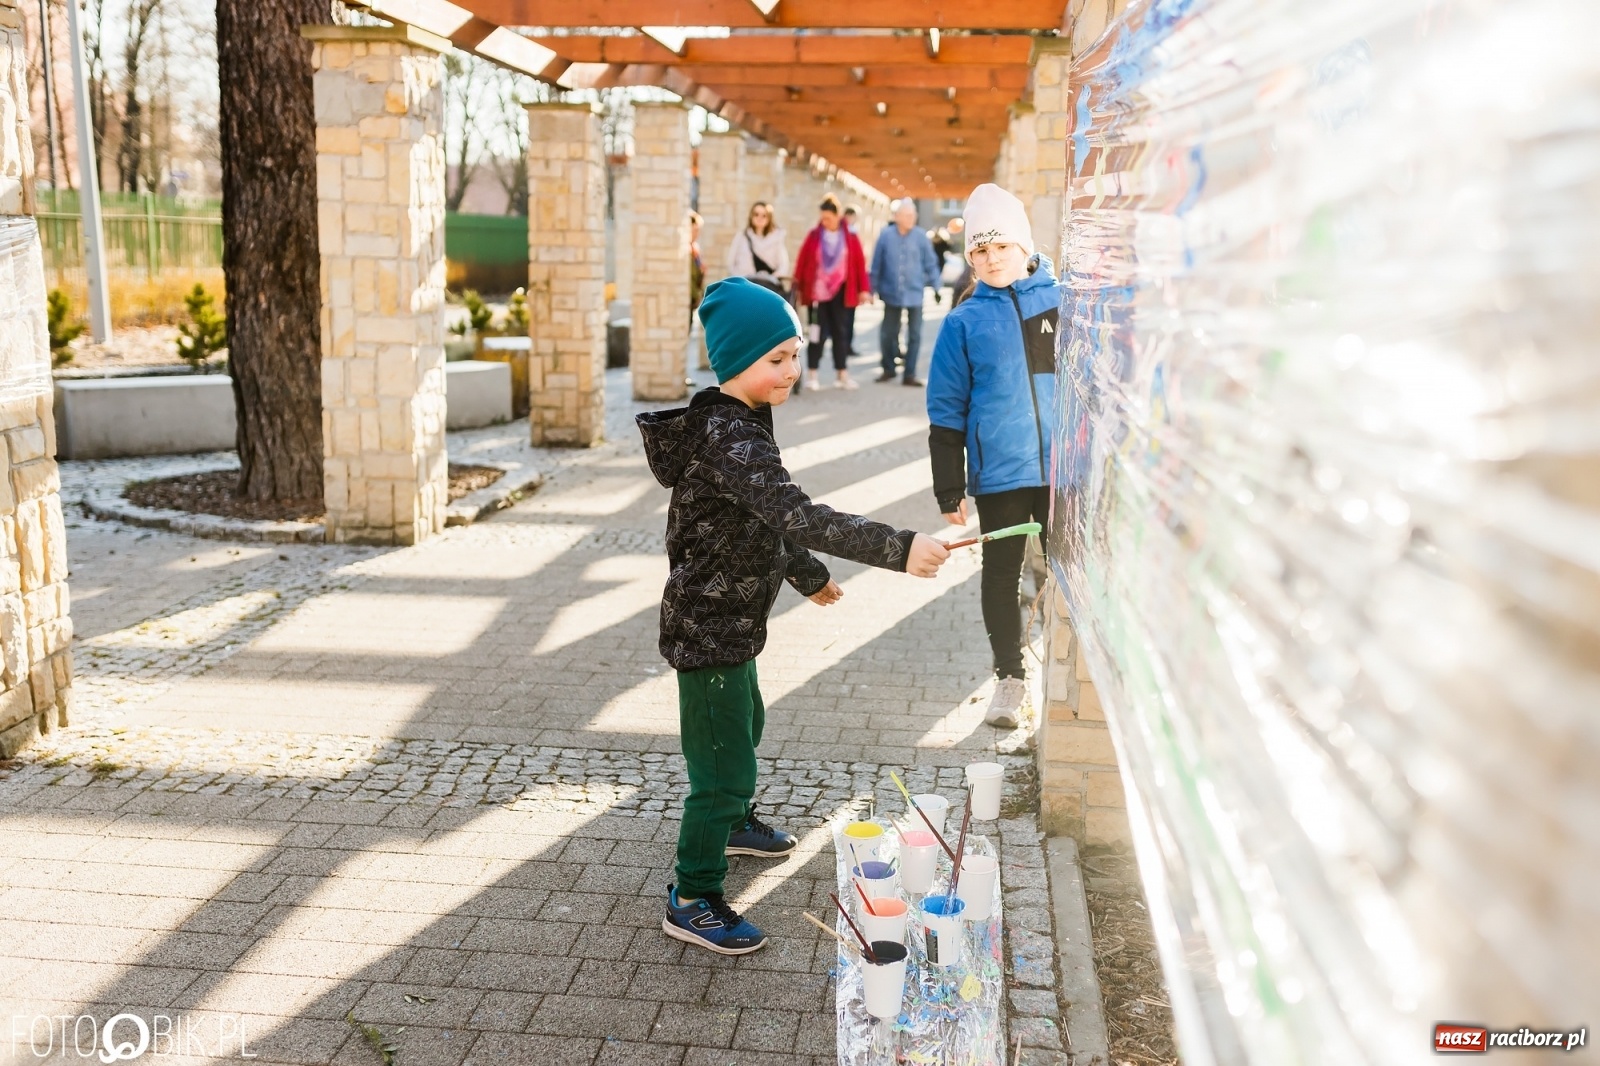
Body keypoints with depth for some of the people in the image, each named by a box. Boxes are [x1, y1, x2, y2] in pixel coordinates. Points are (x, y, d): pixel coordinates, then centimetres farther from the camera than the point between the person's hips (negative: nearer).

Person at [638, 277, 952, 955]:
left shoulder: (739, 423, 7)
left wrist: (807, 574, 27)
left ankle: (734, 824, 55)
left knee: (745, 724, 30)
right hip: (708, 627, -11)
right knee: (723, 765, -1)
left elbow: (766, 519, 18)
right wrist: (898, 549, -43)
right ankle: (692, 902, 14)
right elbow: (797, 515, -39)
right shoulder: (727, 436, -27)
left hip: (728, 621, 11)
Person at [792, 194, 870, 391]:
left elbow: (860, 264, 1)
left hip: (841, 293, 1)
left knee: (841, 333, 6)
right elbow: (801, 262, 1)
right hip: (817, 292, -1)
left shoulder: (851, 239, 2)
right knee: (817, 333, -1)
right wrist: (798, 287, -2)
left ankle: (841, 374, 12)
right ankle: (811, 374, 6)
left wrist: (863, 288, -3)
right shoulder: (813, 236, 0)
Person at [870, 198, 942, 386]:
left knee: (914, 336, 2)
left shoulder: (921, 237, -4)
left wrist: (936, 287, 1)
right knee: (888, 334, 9)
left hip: (915, 295, 0)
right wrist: (873, 288, 4)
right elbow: (877, 265, 1)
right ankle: (888, 369, 27)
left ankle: (910, 374, 10)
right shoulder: (886, 235, -5)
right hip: (892, 294, 0)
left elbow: (931, 264, 1)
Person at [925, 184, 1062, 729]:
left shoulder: (1064, 301, 0)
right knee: (1001, 576, 10)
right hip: (998, 473, 0)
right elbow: (946, 412, 1)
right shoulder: (965, 321, -1)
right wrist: (949, 491, -1)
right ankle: (1009, 677, 27)